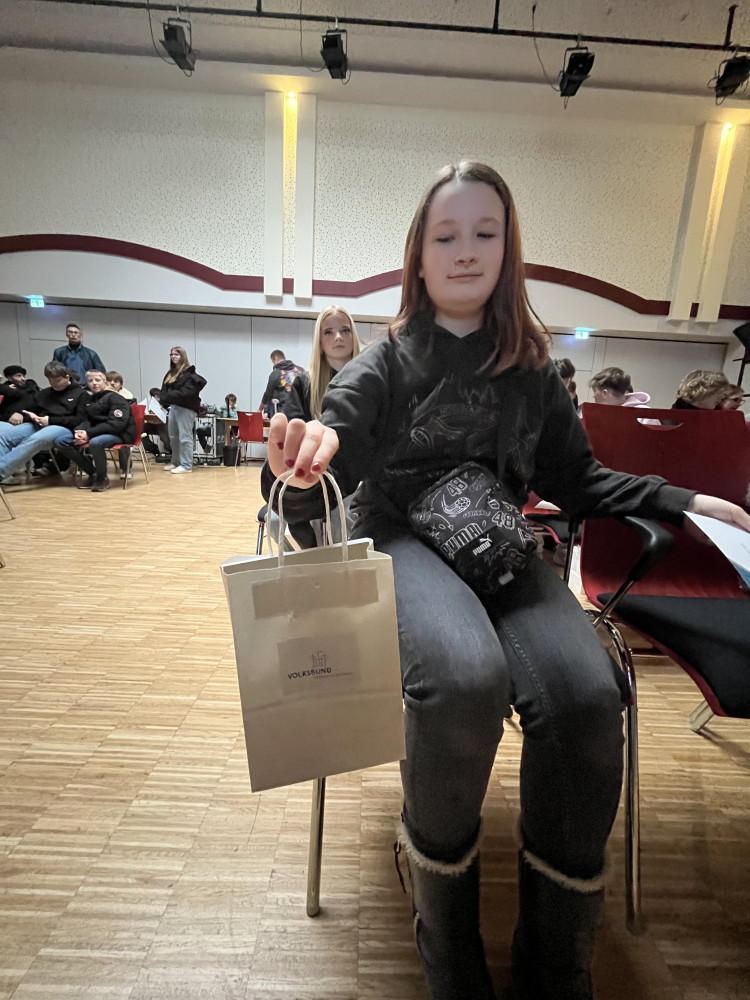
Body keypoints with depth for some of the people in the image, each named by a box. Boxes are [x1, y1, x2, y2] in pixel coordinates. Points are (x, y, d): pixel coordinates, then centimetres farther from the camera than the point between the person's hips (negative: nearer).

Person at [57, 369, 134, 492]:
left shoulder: (116, 398, -6)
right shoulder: (88, 401, 17)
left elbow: (116, 424, -18)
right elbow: (83, 421, 12)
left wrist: (89, 433, -21)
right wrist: (79, 432, -15)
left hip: (120, 434, -8)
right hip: (96, 433, 8)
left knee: (95, 442, -38)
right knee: (63, 443, -6)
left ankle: (103, 478, -16)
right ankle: (92, 474, 2)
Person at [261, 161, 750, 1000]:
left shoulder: (531, 372, 14)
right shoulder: (384, 365, 4)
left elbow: (576, 481, 18)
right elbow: (325, 475, -7)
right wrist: (305, 465, -31)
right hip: (402, 541, -3)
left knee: (585, 696, -26)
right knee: (464, 679, -34)